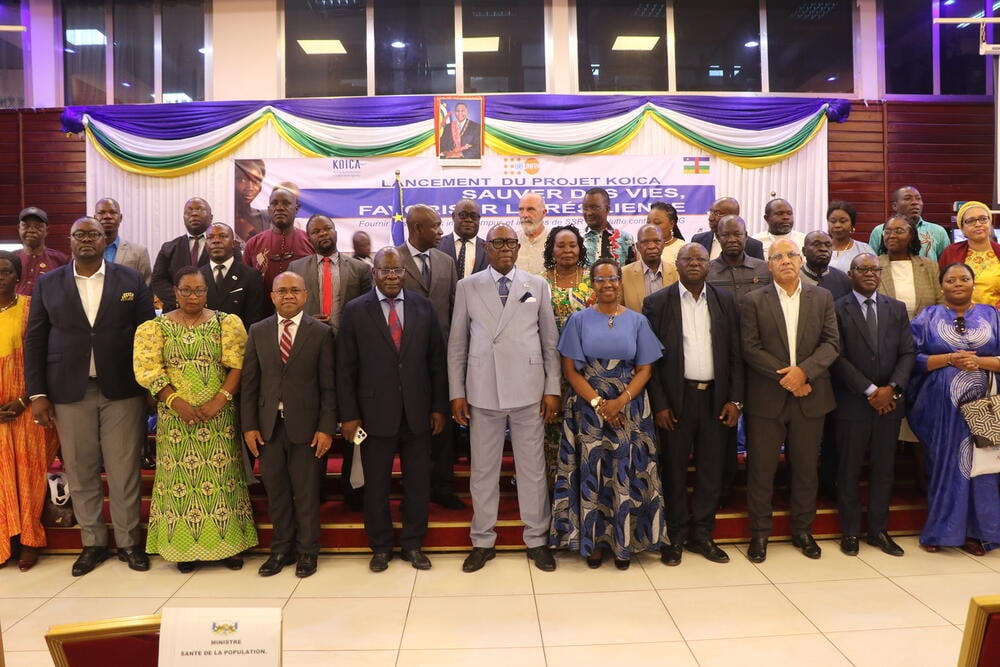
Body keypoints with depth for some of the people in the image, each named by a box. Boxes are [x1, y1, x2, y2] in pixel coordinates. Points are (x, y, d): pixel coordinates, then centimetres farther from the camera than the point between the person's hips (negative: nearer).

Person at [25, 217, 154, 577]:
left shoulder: (131, 280, 4)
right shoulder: (48, 283, 7)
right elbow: (34, 340, 6)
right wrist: (37, 393, 0)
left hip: (122, 390, -1)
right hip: (70, 392, 1)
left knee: (124, 471, 4)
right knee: (80, 472, 8)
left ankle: (129, 541, 19)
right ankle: (92, 543, 25)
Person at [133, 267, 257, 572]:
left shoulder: (226, 323, 3)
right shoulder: (156, 326, 4)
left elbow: (238, 365, -4)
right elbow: (149, 371, -3)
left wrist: (219, 400, -16)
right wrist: (177, 403, -14)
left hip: (219, 417, 0)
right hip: (175, 417, 0)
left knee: (221, 475, 4)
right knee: (181, 477, 5)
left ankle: (227, 541, 14)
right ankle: (185, 545, 17)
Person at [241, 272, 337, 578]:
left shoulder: (321, 333, -1)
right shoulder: (258, 331, 7)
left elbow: (328, 385, -4)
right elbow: (249, 382, 5)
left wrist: (327, 427, -9)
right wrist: (249, 425, 0)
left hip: (305, 425, -2)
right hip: (268, 425, 3)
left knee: (306, 491, 6)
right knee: (275, 490, 10)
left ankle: (307, 551, 22)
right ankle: (281, 548, 26)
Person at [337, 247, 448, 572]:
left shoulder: (422, 307, 3)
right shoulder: (355, 310, -2)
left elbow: (437, 360, 5)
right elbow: (345, 368, -2)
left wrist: (439, 406, 2)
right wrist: (349, 415, -5)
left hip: (417, 411, 2)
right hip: (375, 412, -2)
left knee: (418, 482, 10)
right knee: (376, 484, 10)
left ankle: (413, 544, 28)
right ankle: (380, 546, 28)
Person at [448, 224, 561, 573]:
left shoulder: (537, 285, 6)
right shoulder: (467, 287, 5)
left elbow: (550, 341, 6)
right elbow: (457, 344, 5)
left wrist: (552, 389, 1)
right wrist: (456, 393, 1)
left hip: (528, 390, 0)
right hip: (482, 391, 0)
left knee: (532, 468, 7)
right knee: (483, 469, 8)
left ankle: (536, 540, 23)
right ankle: (483, 542, 23)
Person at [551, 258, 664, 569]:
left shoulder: (637, 321, 5)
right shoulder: (579, 320, 2)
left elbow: (644, 369, 2)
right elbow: (570, 370, -2)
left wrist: (621, 401, -13)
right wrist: (597, 403, -13)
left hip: (628, 408, 1)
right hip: (588, 406, -1)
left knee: (625, 473, 2)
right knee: (591, 471, 2)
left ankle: (623, 541, 16)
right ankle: (594, 540, 15)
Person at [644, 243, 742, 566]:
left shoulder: (725, 300, 7)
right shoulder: (657, 302, -1)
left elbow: (735, 354, 6)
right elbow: (651, 358, -4)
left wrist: (735, 399, -1)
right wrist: (659, 404, -8)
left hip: (716, 397, 3)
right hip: (676, 398, -2)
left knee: (712, 470, 9)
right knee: (674, 470, 7)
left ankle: (701, 535, 24)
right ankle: (676, 536, 21)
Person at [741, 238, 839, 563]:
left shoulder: (822, 298, 7)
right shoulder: (754, 301, 0)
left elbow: (831, 344, 0)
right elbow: (750, 348, -7)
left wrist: (803, 371, -15)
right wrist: (785, 378, -14)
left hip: (809, 397, 2)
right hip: (767, 398, -2)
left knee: (806, 468, 12)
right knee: (761, 468, 3)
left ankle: (803, 530, 28)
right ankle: (759, 533, 17)